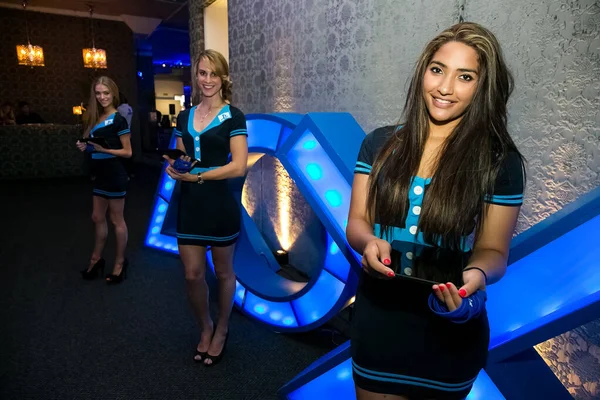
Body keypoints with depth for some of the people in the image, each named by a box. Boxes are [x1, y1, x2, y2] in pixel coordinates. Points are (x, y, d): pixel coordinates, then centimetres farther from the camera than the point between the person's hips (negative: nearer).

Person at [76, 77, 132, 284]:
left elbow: (128, 152, -13)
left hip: (115, 175, -8)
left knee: (117, 220, 4)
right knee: (98, 218, 17)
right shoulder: (96, 118, 10)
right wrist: (86, 146, -4)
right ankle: (96, 259, 33)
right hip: (100, 175, 8)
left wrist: (103, 149, -23)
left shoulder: (118, 119, -11)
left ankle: (120, 263, 19)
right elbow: (95, 144, 17)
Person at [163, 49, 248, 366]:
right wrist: (175, 167, -6)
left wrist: (197, 175, -21)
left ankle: (222, 329, 34)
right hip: (190, 204, 5)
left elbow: (238, 167, -14)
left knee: (223, 272, 11)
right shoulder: (184, 117, 11)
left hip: (222, 204, -4)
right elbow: (179, 159, 18)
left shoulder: (233, 116, -5)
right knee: (192, 275, 8)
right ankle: (205, 327, 34)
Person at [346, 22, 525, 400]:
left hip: (450, 329, 0)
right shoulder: (379, 144, -4)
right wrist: (370, 242, -25)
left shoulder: (501, 162, -8)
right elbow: (356, 222, -2)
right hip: (377, 319, 1)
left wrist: (476, 274, -26)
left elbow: (493, 250, -4)